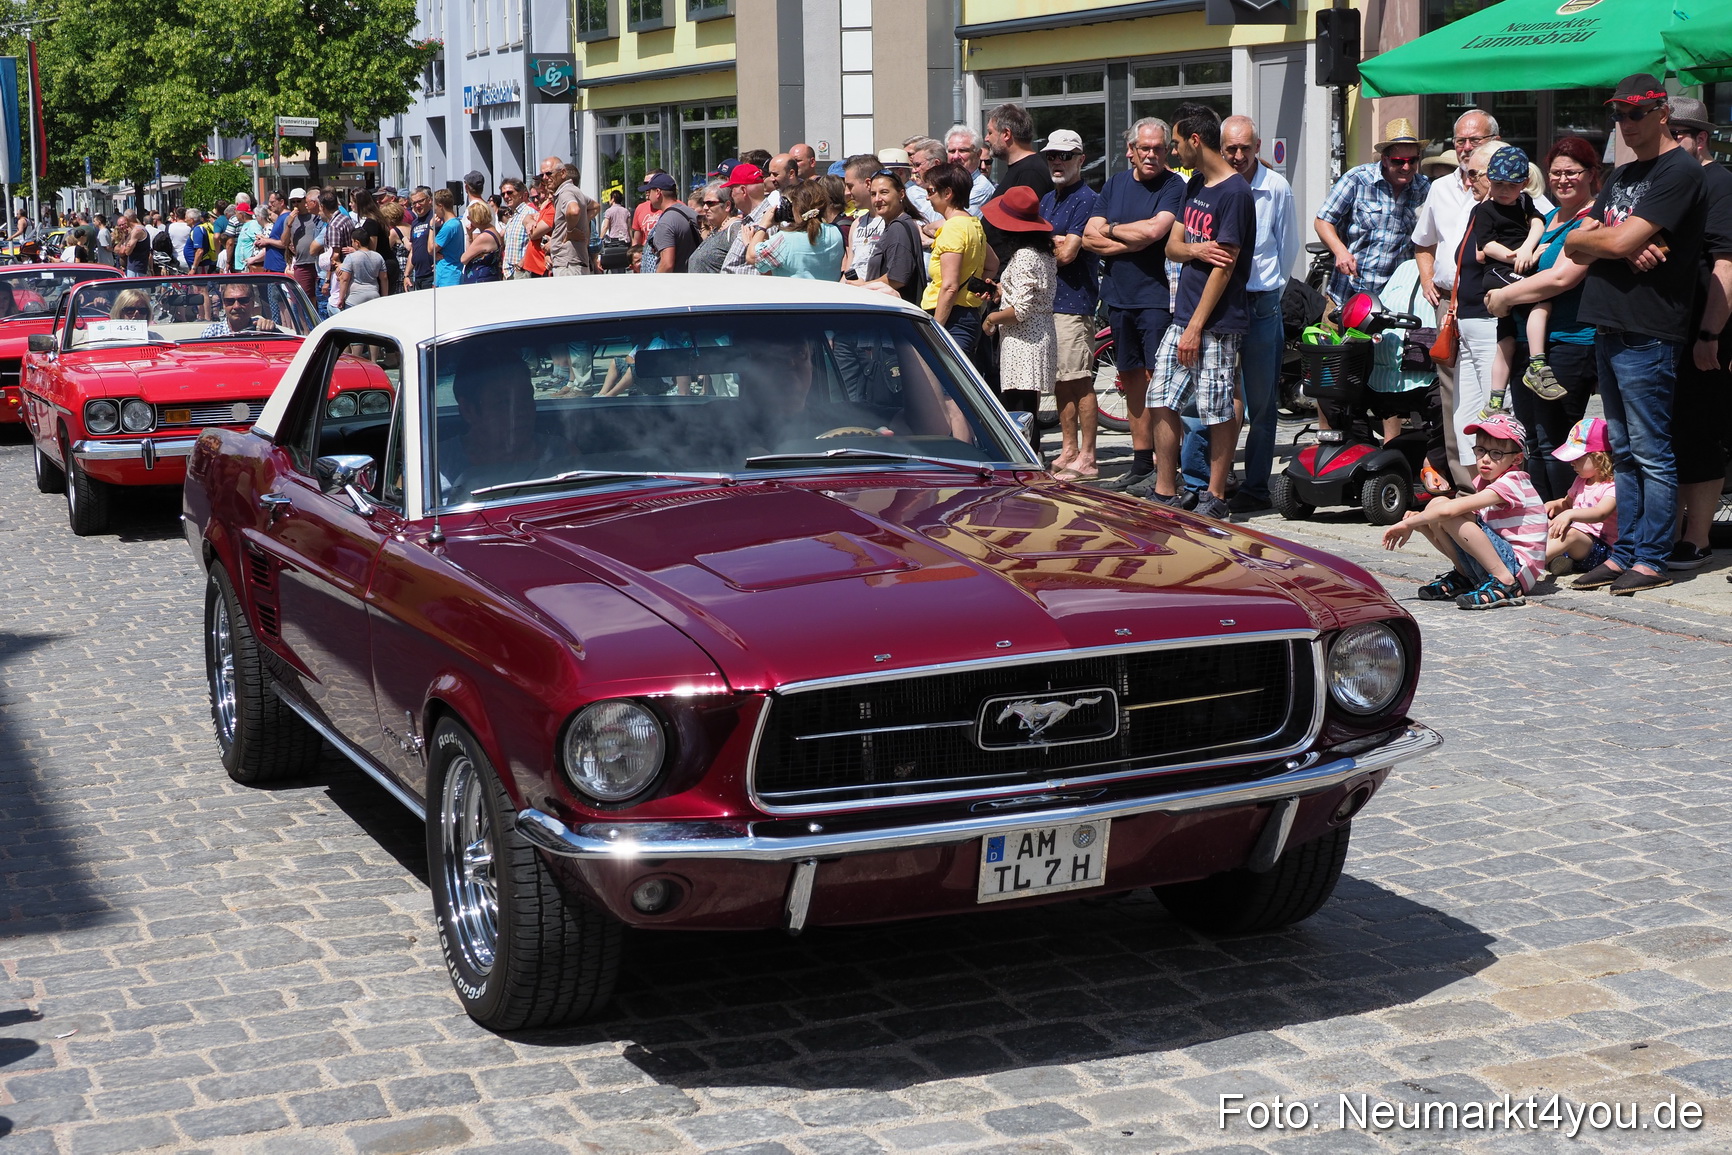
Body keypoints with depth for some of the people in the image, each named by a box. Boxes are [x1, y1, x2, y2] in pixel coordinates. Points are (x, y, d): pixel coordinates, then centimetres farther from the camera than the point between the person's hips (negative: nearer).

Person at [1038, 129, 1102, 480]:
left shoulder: (1087, 200, -9)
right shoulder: (1047, 200, 19)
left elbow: (1067, 254, -16)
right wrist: (1057, 243, -1)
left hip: (1074, 302, -9)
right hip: (1046, 301, 9)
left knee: (1080, 382, -7)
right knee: (1060, 382, 12)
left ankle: (1087, 458, -4)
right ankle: (1068, 451, 18)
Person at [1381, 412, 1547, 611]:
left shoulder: (1511, 482, -16)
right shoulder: (1483, 481, 13)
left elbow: (1449, 509, -26)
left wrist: (1407, 523, -17)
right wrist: (1417, 519, -9)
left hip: (1519, 569, -9)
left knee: (1449, 515, -24)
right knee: (1436, 504, -2)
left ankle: (1505, 583, -21)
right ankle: (1463, 577, 9)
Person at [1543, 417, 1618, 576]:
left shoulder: (1613, 486, -11)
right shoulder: (1580, 481, 18)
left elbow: (1600, 513, -30)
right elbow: (1567, 503, 37)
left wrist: (1569, 514, -45)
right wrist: (1552, 505, 13)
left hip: (1600, 549, -10)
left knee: (1571, 533, -36)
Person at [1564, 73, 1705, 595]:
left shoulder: (1679, 171, -9)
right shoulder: (1621, 176, 20)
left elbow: (1622, 241, -17)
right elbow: (1574, 242, 12)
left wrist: (1594, 236, 3)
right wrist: (1618, 243, -7)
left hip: (1647, 333, -9)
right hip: (1608, 327, 9)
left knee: (1651, 452, -4)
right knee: (1623, 450, 11)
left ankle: (1651, 561, -1)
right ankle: (1624, 554, 16)